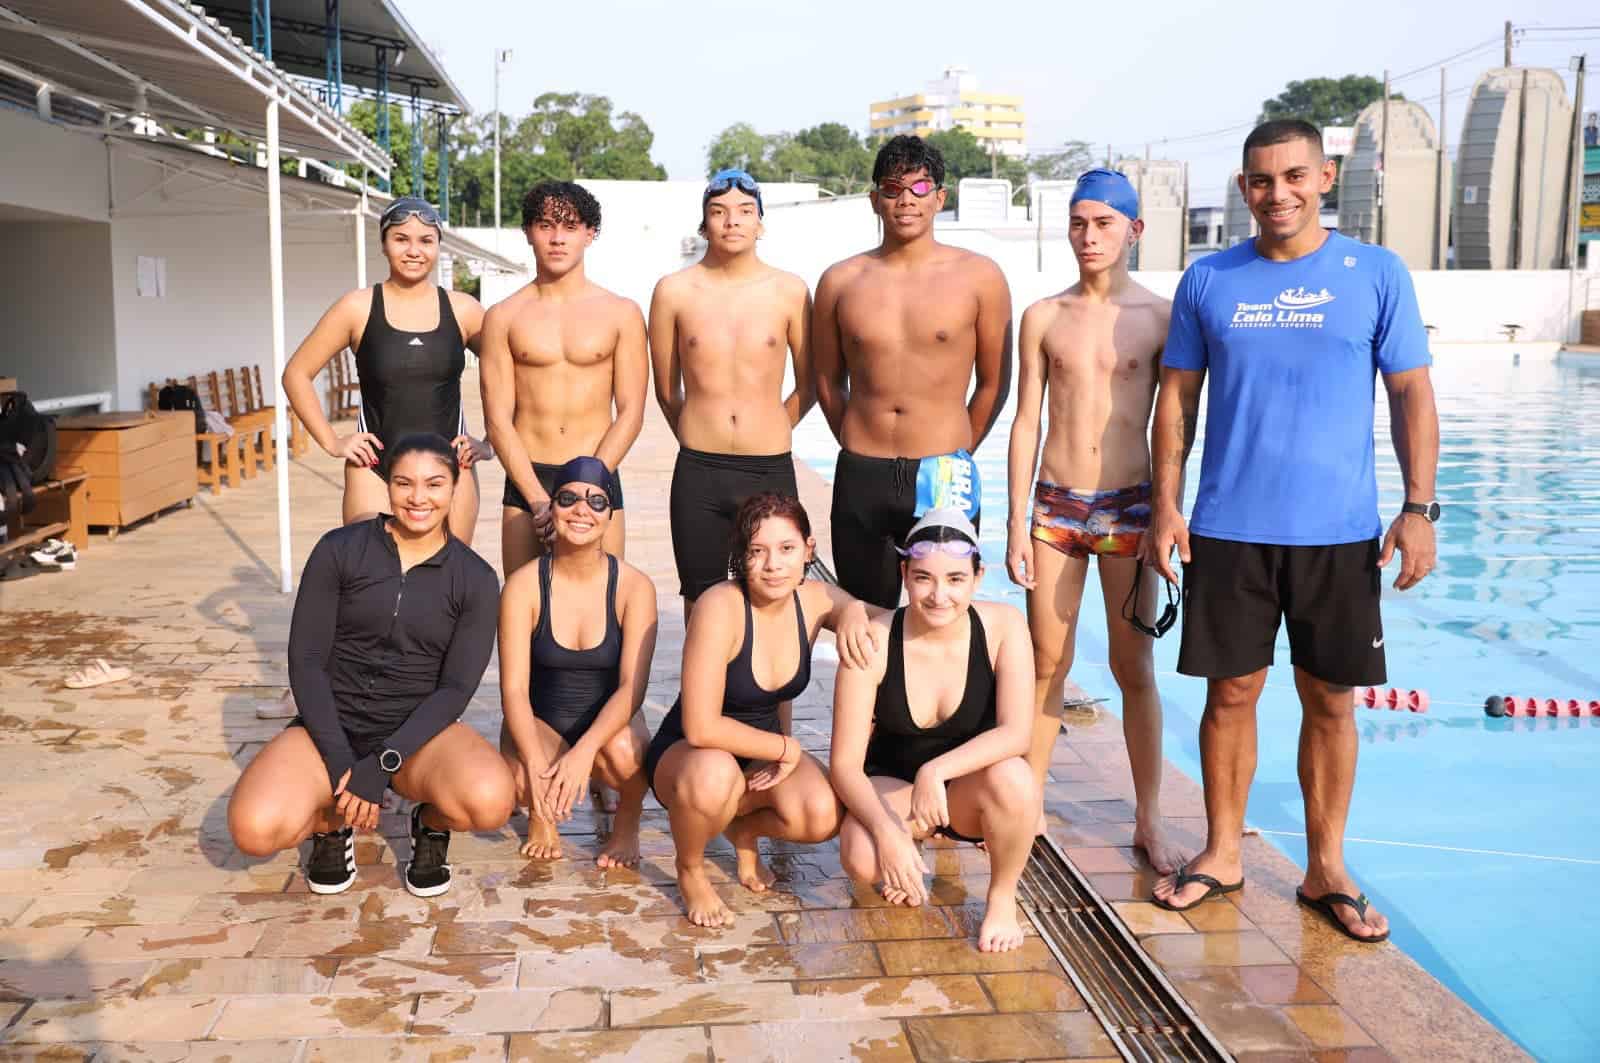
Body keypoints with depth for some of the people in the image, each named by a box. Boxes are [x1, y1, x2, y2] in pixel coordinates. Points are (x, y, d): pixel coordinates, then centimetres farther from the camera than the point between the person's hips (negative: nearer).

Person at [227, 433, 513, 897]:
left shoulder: (475, 579, -3)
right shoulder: (339, 550, -4)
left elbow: (456, 688, -7)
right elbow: (305, 662, -5)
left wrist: (383, 764, -20)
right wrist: (341, 763, -15)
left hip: (418, 735, 0)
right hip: (333, 727, 0)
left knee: (489, 801, -32)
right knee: (255, 828, -29)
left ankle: (432, 825, 5)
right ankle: (331, 822, 7)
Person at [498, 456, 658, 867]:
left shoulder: (634, 586, -13)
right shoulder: (524, 584, -13)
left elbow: (632, 686, -19)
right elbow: (513, 688, -17)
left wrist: (584, 750, -35)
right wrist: (535, 764, -33)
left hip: (609, 721, 0)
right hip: (540, 722, 0)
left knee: (623, 754, -35)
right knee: (523, 782, -33)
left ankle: (627, 820, 3)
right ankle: (541, 812, 8)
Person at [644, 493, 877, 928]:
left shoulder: (813, 599, -11)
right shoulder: (721, 607, -28)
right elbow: (701, 728, -31)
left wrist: (854, 613, -13)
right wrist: (786, 748, -19)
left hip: (762, 753, 4)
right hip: (686, 755, -4)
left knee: (823, 817, -25)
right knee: (713, 774, -40)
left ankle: (744, 830, 11)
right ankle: (690, 869, -5)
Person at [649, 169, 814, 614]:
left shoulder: (790, 291, 2)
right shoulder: (674, 291, 2)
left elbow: (808, 386, 12)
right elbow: (666, 391, 11)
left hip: (771, 472, 0)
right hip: (698, 475, 0)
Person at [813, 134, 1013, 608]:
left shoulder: (979, 277, -1)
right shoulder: (840, 281, 5)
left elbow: (994, 382, 6)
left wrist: (955, 456, 8)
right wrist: (863, 451, 12)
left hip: (943, 480, -2)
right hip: (859, 479, 2)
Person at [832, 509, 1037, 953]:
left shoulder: (1003, 626, -18)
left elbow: (1016, 733, -27)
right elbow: (845, 763, -18)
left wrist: (937, 770, -40)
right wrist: (886, 830, -34)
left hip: (969, 788, 1)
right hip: (892, 785, 0)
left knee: (1011, 778, -34)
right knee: (862, 859, -31)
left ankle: (1002, 898, -4)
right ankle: (914, 850, 9)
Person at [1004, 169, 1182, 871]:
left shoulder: (1160, 316, 0)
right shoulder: (1043, 317, 5)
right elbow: (1025, 423, 5)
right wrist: (1017, 524, 1)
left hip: (1128, 506, -1)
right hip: (1055, 505, 2)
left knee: (1134, 668, 5)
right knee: (1046, 662, 8)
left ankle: (1148, 822, 17)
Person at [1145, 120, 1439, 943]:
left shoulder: (1376, 273, 2)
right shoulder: (1208, 280, 4)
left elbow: (1412, 394, 2)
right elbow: (1176, 398, 6)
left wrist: (1419, 507, -6)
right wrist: (1165, 506, -1)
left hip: (1340, 531, 0)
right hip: (1228, 528, 1)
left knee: (1330, 701, 8)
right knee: (1231, 692, 8)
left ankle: (1326, 869, 24)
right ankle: (1222, 853, 24)